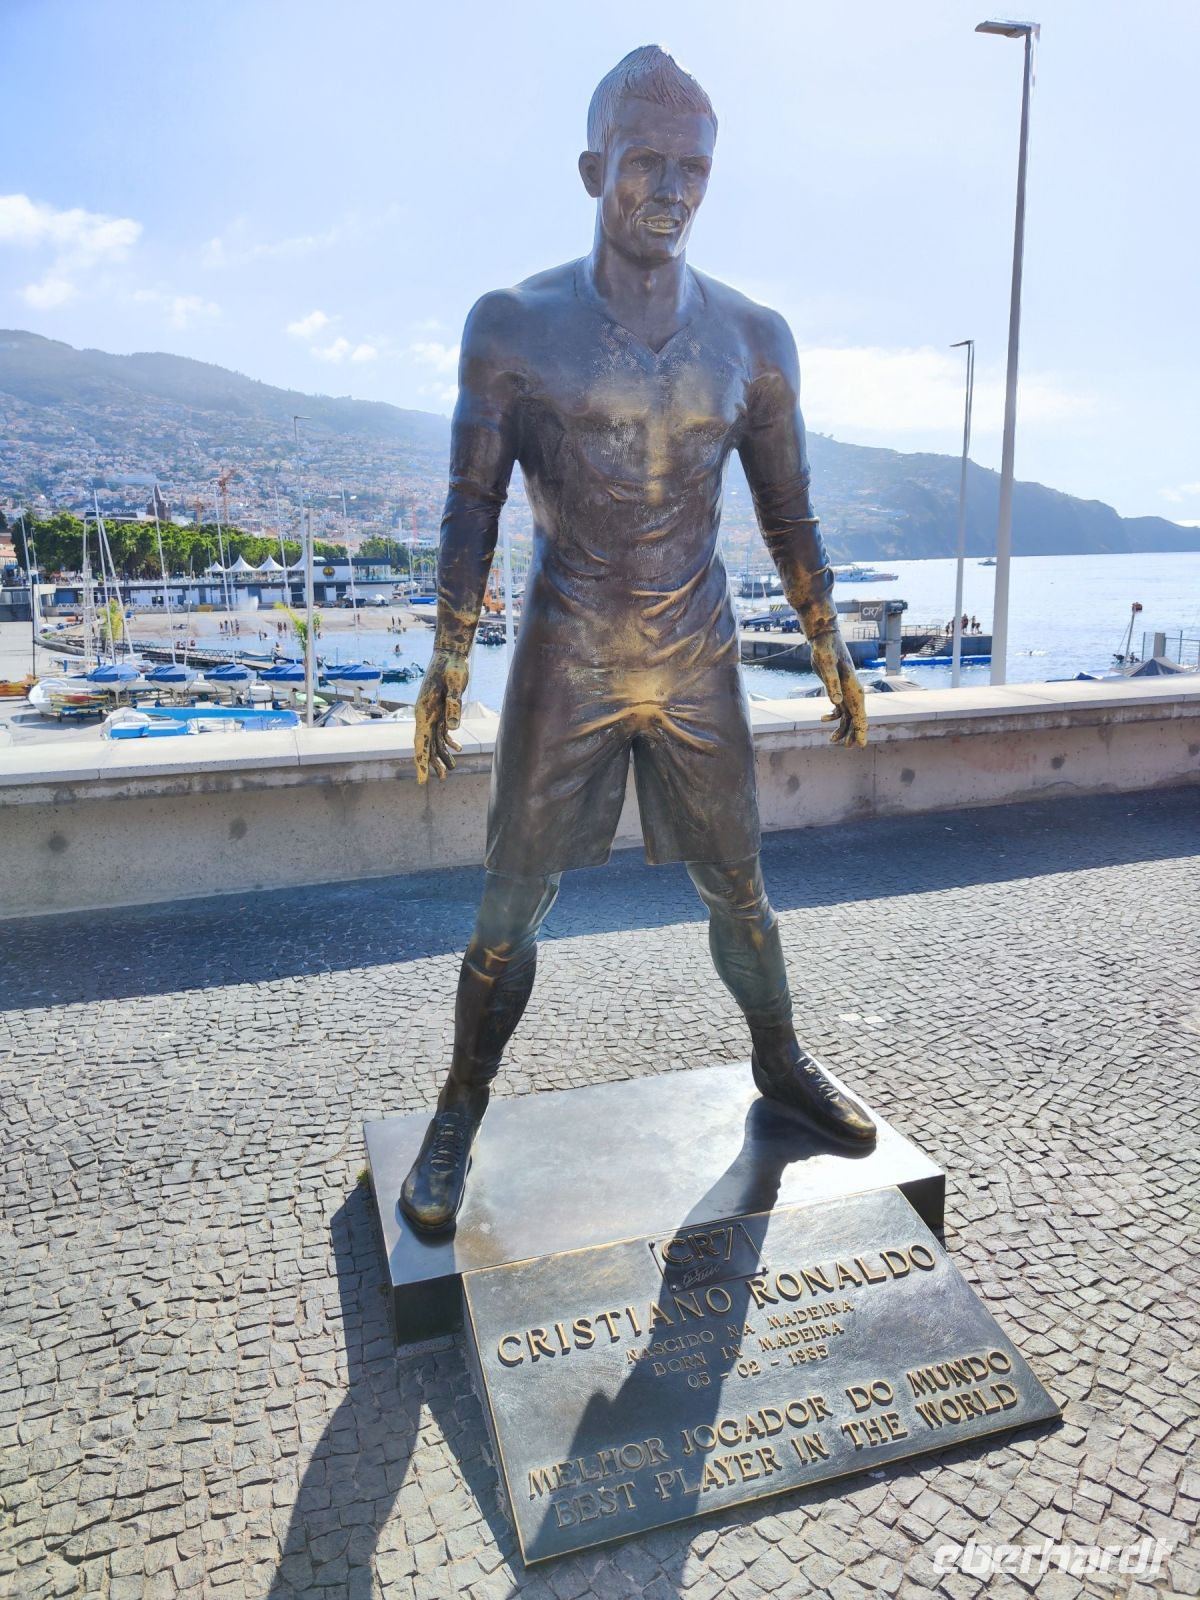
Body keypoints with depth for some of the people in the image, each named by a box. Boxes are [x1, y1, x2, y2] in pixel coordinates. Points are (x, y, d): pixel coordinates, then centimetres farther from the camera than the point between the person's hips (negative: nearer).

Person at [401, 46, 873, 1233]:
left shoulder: (753, 340, 2)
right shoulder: (513, 327, -4)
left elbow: (788, 515, 9)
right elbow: (471, 510, -2)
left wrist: (831, 653, 9)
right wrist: (445, 669, -6)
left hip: (699, 669, 2)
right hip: (562, 668, -2)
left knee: (738, 890, 13)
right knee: (510, 910, 4)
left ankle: (779, 1064, 37)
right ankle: (458, 1119, 23)